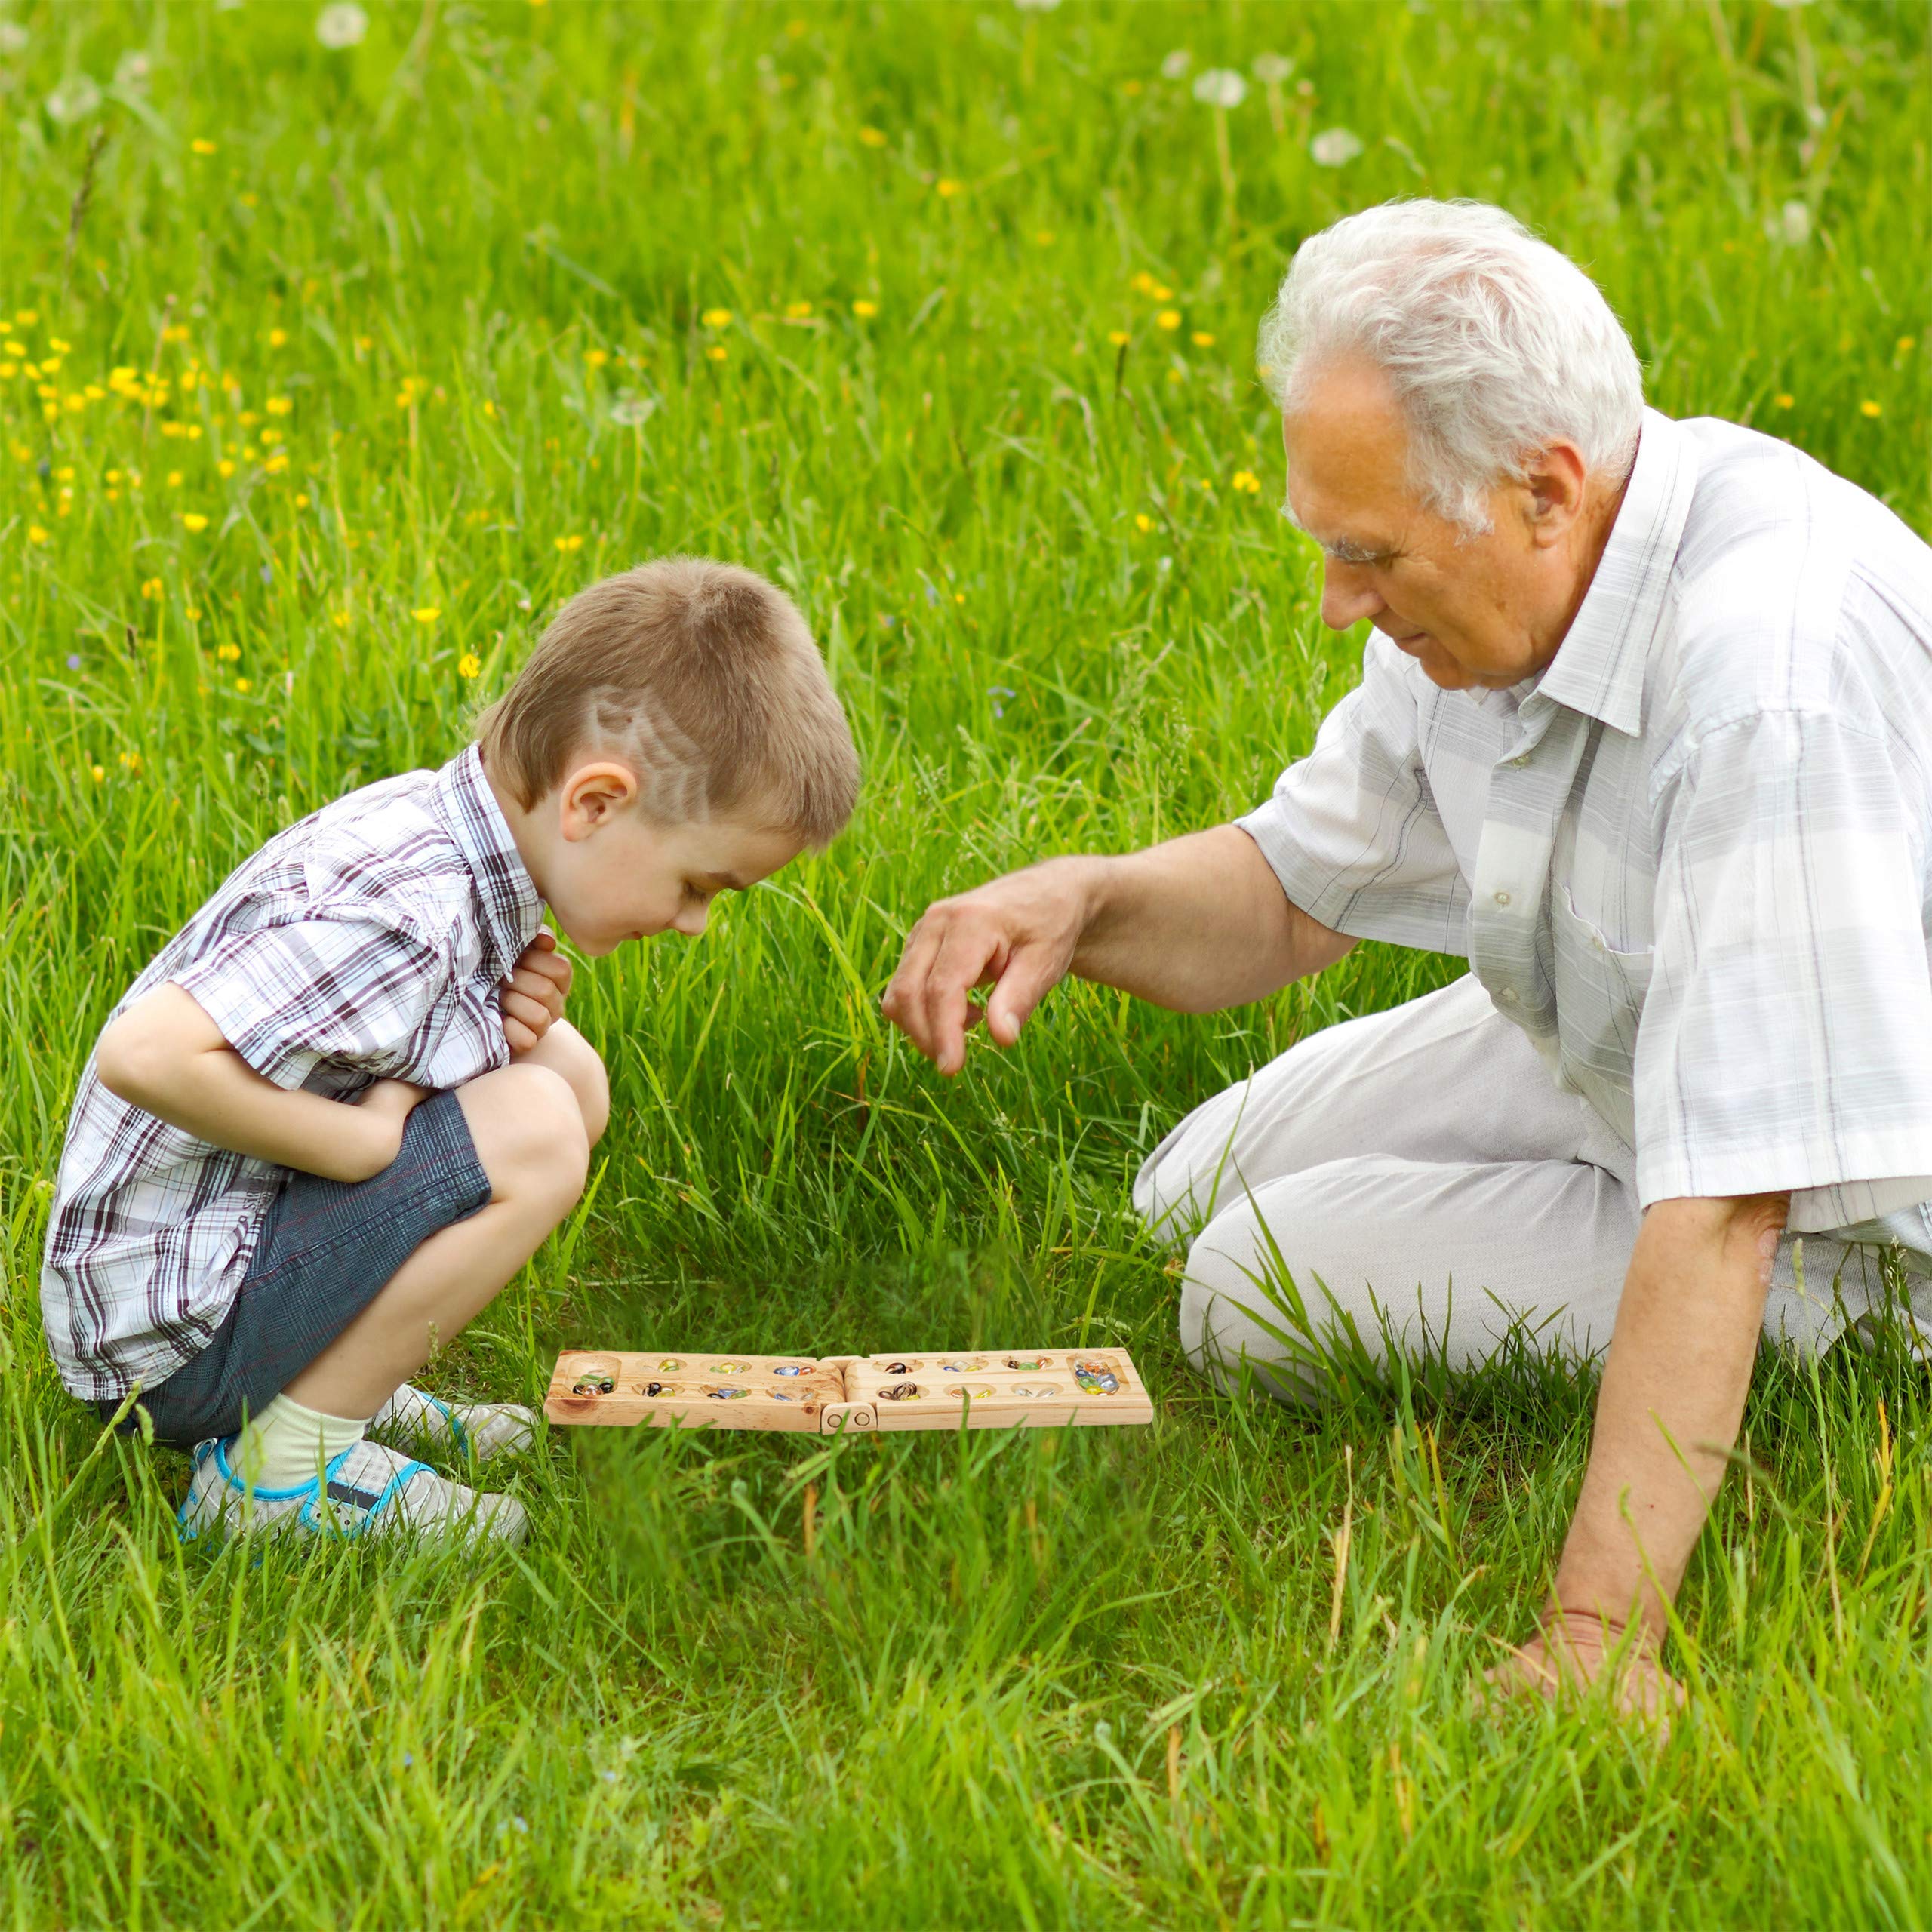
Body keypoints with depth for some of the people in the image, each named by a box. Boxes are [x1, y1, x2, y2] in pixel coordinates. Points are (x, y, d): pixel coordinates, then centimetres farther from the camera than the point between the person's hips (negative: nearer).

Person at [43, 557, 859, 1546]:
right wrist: (370, 1140, -25)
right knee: (532, 1132, -23)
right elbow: (145, 1054, -37)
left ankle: (336, 1379, 10)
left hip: (258, 1222, 10)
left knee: (568, 1071, 8)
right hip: (165, 1341, -10)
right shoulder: (399, 917, -29)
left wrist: (513, 1014, -7)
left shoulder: (434, 818, 0)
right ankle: (281, 1473, -12)